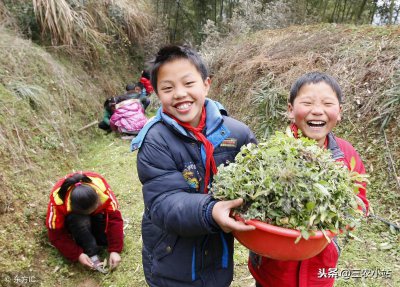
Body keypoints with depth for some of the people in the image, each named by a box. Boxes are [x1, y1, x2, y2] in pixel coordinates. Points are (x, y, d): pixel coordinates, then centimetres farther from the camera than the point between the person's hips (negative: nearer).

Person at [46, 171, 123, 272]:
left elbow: (114, 218, -29)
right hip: (71, 217, -2)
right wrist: (78, 255, -32)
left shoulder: (102, 188, -36)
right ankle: (92, 254, -21)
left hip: (96, 214, 2)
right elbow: (56, 234, -25)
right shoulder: (58, 201, -37)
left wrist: (115, 250, -32)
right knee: (80, 221, -38)